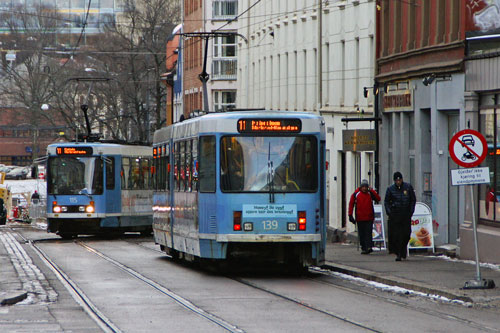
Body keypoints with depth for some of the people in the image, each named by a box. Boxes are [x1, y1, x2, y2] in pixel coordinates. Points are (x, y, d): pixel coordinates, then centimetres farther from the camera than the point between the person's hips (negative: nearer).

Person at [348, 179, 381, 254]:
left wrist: (371, 190, -12)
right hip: (359, 218, 1)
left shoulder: (371, 193, 4)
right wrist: (350, 215, 2)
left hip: (369, 218, -1)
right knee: (361, 234, 6)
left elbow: (378, 199, -10)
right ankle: (363, 248, 14)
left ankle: (369, 247, -17)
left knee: (368, 233, -11)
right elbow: (351, 204, 7)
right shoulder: (356, 194, 3)